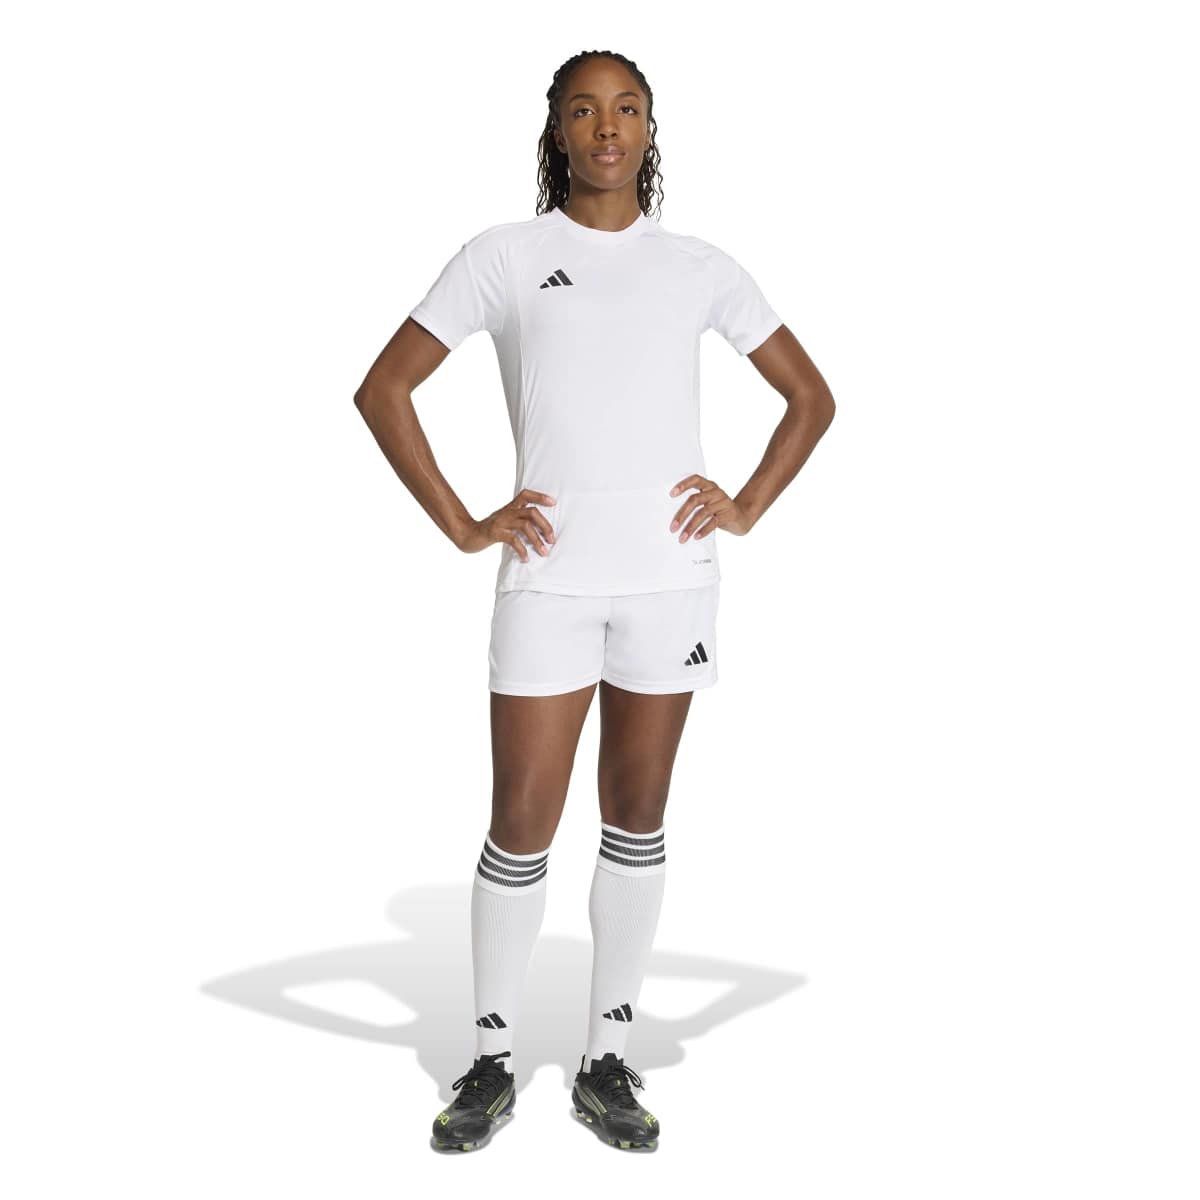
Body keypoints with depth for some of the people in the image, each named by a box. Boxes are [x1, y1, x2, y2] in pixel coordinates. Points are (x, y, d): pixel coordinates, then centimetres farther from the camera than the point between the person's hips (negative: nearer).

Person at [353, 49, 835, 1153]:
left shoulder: (700, 266, 10)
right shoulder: (505, 257, 4)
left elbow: (812, 397, 16)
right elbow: (384, 389, 4)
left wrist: (747, 508, 3)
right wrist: (462, 526, -3)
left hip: (671, 574, 2)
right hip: (549, 576, -2)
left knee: (638, 821, 8)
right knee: (522, 824, 0)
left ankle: (608, 1064, 20)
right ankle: (491, 1063, 17)